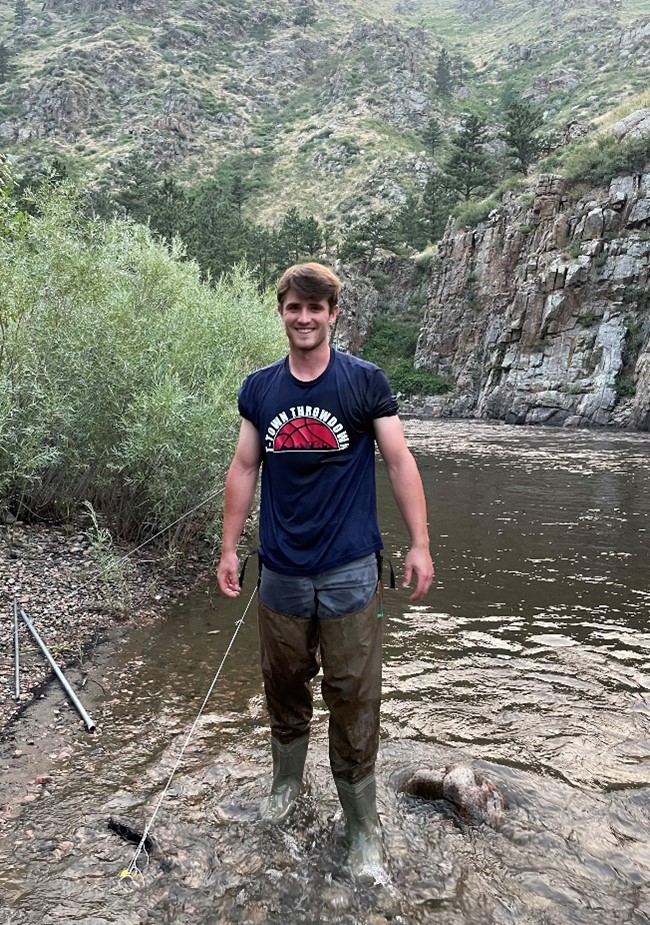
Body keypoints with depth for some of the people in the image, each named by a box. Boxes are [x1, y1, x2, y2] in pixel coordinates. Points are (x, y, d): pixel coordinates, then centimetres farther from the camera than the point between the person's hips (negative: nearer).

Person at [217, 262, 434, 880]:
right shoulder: (259, 388, 5)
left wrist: (420, 545, -9)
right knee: (284, 687, 18)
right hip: (281, 572, 3)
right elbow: (244, 469, 7)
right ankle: (286, 782, 44)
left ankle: (362, 823, 25)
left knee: (353, 698, 5)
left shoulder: (365, 381, -4)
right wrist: (229, 547, 6)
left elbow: (399, 462, -4)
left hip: (349, 571, -3)